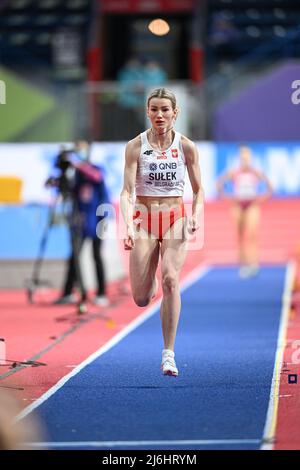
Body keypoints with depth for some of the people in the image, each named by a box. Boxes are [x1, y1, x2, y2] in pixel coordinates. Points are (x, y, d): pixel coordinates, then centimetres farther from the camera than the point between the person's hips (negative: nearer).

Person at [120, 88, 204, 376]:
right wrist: (128, 226, -28)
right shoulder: (136, 146, -5)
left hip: (175, 219, 0)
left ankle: (169, 354, -18)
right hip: (144, 220, 0)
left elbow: (198, 191, 9)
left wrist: (196, 217, -10)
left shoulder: (186, 147, -1)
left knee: (171, 279, -23)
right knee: (141, 300, -3)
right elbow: (127, 191, -12)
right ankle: (150, 282, 39)